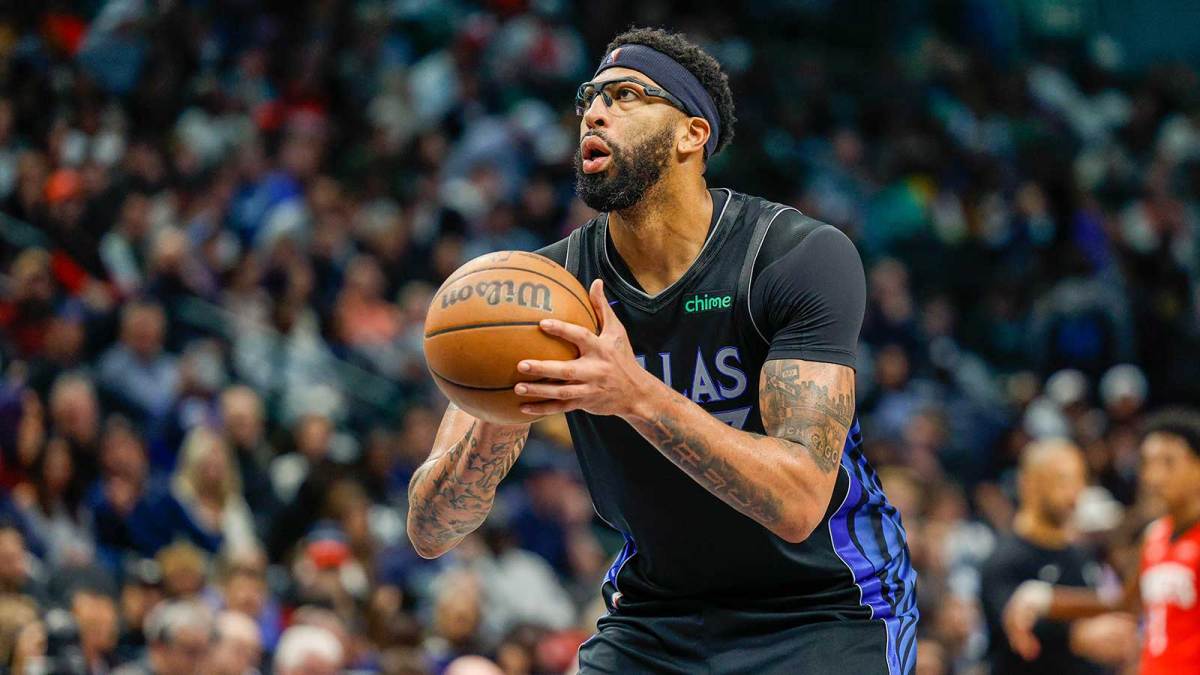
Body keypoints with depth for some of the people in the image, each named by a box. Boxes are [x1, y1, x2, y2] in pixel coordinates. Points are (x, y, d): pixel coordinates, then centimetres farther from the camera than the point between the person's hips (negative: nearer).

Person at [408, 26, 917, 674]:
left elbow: (798, 504, -28)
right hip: (654, 619, 4)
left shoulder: (805, 256, -18)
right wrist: (494, 430, -32)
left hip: (823, 614, -4)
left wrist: (638, 395, -40)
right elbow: (429, 532, -10)